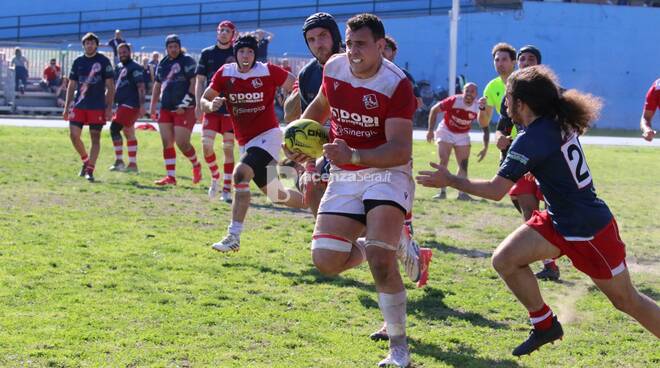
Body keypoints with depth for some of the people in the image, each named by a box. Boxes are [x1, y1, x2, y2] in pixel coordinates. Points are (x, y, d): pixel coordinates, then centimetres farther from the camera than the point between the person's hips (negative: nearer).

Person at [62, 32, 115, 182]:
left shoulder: (104, 61, -1)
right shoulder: (78, 62, 9)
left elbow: (110, 86, -1)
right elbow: (71, 85, 13)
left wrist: (109, 107, -8)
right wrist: (67, 106, 8)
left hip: (97, 107, -3)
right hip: (79, 105, 3)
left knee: (95, 138, -2)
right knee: (74, 135, -5)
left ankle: (90, 170, 3)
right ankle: (86, 161, 18)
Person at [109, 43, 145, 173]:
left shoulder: (135, 68, -8)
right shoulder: (118, 67, 18)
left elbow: (141, 87, -14)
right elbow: (114, 86, 25)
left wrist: (142, 105, -21)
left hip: (130, 104, -9)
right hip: (122, 104, 9)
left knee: (114, 128, -17)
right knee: (129, 134, 12)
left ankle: (119, 161, -15)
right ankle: (133, 164, 17)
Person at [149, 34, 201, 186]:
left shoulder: (187, 62, -6)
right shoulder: (163, 64, 15)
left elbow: (194, 84, -12)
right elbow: (157, 86, 22)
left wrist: (184, 104, -16)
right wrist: (152, 107, 17)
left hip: (184, 109, -7)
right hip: (166, 109, 7)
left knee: (182, 143, -10)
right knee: (167, 143, 3)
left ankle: (196, 165, 16)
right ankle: (170, 177, 7)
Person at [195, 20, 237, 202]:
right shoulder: (207, 54, 9)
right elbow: (200, 81, 11)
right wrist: (199, 105, 0)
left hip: (231, 109, -1)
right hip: (211, 107, 1)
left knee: (228, 149, 1)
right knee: (206, 144, -11)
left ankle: (227, 189, 7)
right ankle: (215, 176, 14)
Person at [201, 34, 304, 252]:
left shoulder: (268, 72, -9)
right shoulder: (225, 73, 0)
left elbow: (296, 85, 2)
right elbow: (204, 100, 5)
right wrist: (211, 105, -18)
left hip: (268, 135, -6)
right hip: (245, 142, 6)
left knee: (240, 174, -28)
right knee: (275, 195, 12)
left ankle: (234, 236, -26)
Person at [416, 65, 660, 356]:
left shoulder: (531, 140, -23)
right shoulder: (560, 123, 0)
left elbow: (495, 190, -24)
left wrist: (450, 181, -14)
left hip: (589, 229, -9)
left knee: (626, 300, 4)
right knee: (504, 259, -3)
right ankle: (545, 326, 10)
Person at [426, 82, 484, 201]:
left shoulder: (479, 108, -18)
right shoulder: (453, 101, -26)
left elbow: (485, 128, -7)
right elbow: (434, 109, -15)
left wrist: (485, 148, -12)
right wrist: (430, 130, -15)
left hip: (463, 135, 3)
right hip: (446, 132, -3)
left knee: (463, 165, -1)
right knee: (443, 162, -10)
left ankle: (462, 193, 6)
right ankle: (442, 192, -5)